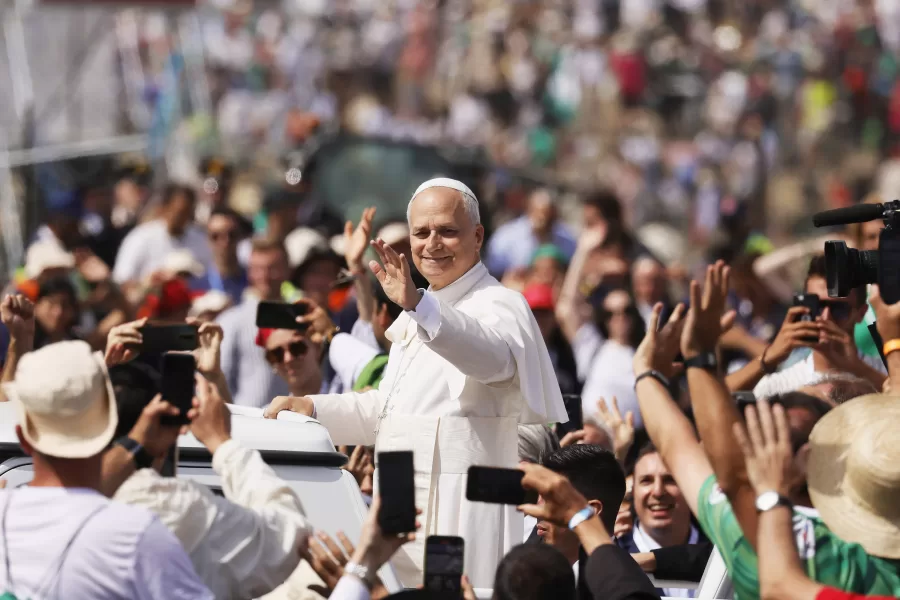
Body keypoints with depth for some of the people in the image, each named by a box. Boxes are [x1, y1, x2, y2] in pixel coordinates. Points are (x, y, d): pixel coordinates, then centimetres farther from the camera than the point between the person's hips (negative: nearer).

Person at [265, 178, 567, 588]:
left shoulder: (500, 305, -8)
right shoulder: (425, 314, 22)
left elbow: (492, 355, -33)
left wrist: (418, 305, -47)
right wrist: (314, 409, 17)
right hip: (401, 514, 8)